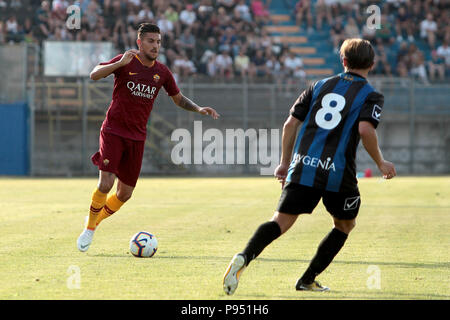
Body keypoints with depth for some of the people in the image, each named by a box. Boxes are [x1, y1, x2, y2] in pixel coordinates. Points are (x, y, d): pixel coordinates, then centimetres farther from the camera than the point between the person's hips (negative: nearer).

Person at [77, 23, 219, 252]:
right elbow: (94, 75, -20)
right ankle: (88, 228, 2)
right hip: (113, 131, -5)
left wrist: (199, 109, 2)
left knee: (125, 193, 4)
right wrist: (120, 63, -35)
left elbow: (178, 98, 20)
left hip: (137, 137, 5)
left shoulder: (162, 72, 6)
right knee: (106, 183, -19)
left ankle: (94, 225, 27)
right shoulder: (126, 63, -7)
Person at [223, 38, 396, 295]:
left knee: (281, 222, -1)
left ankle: (244, 258, -28)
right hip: (339, 172, -3)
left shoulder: (320, 86, 17)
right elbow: (366, 130, -14)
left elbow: (291, 123, 13)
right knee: (345, 225, 21)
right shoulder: (371, 96, 4)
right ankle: (308, 280, 16)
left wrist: (285, 162, 22)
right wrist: (381, 163, -1)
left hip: (303, 167, 3)